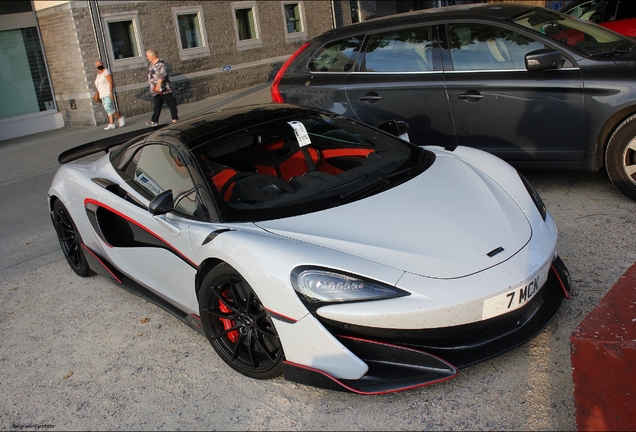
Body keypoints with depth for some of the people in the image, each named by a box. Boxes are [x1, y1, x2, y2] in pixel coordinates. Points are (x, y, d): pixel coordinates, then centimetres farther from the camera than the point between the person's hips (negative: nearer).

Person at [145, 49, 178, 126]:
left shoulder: (160, 64, -13)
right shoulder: (151, 65, 16)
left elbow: (162, 75, -22)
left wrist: (158, 85, -27)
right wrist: (152, 86, 21)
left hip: (164, 89, -9)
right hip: (155, 90, 9)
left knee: (170, 103, 1)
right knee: (157, 105, 6)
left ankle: (175, 118, 9)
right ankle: (154, 121, 3)